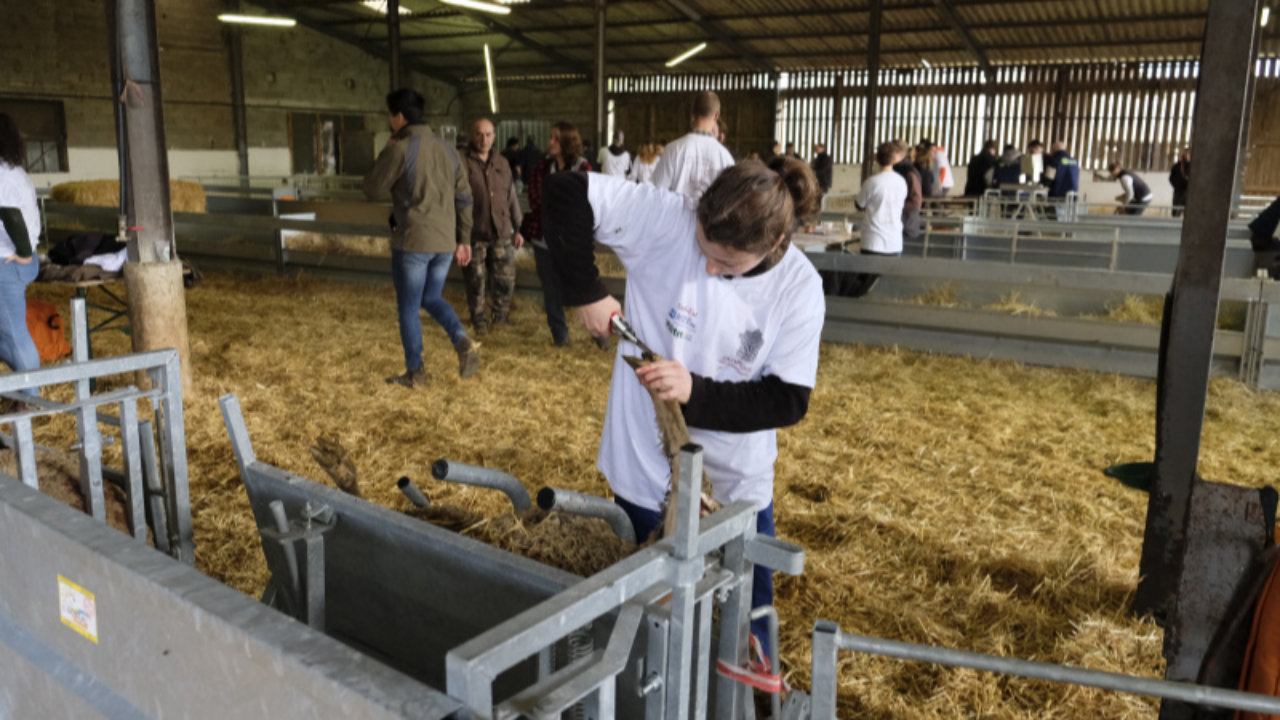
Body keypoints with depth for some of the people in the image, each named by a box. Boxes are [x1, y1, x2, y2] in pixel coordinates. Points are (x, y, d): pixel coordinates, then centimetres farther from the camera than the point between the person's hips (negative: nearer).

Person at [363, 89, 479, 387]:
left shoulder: (399, 149, -11)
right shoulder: (446, 149, 10)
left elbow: (372, 189, -3)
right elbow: (464, 197, 12)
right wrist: (464, 240, 18)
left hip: (412, 241, -6)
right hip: (445, 242, 6)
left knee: (408, 307, 8)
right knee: (432, 298, 22)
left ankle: (415, 372, 15)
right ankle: (463, 342, -2)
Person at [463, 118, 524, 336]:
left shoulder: (502, 163, 11)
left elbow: (512, 197, 15)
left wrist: (517, 228, 13)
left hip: (502, 233, 3)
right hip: (474, 234, -3)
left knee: (506, 278, 5)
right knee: (476, 281, 4)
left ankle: (502, 316, 26)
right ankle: (479, 322, 20)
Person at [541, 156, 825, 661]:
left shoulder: (798, 289, -14)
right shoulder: (667, 222, -19)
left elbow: (788, 400, -14)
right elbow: (567, 194, -17)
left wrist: (696, 392, -26)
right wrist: (585, 292, -18)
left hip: (737, 486, 1)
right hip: (646, 474, 0)